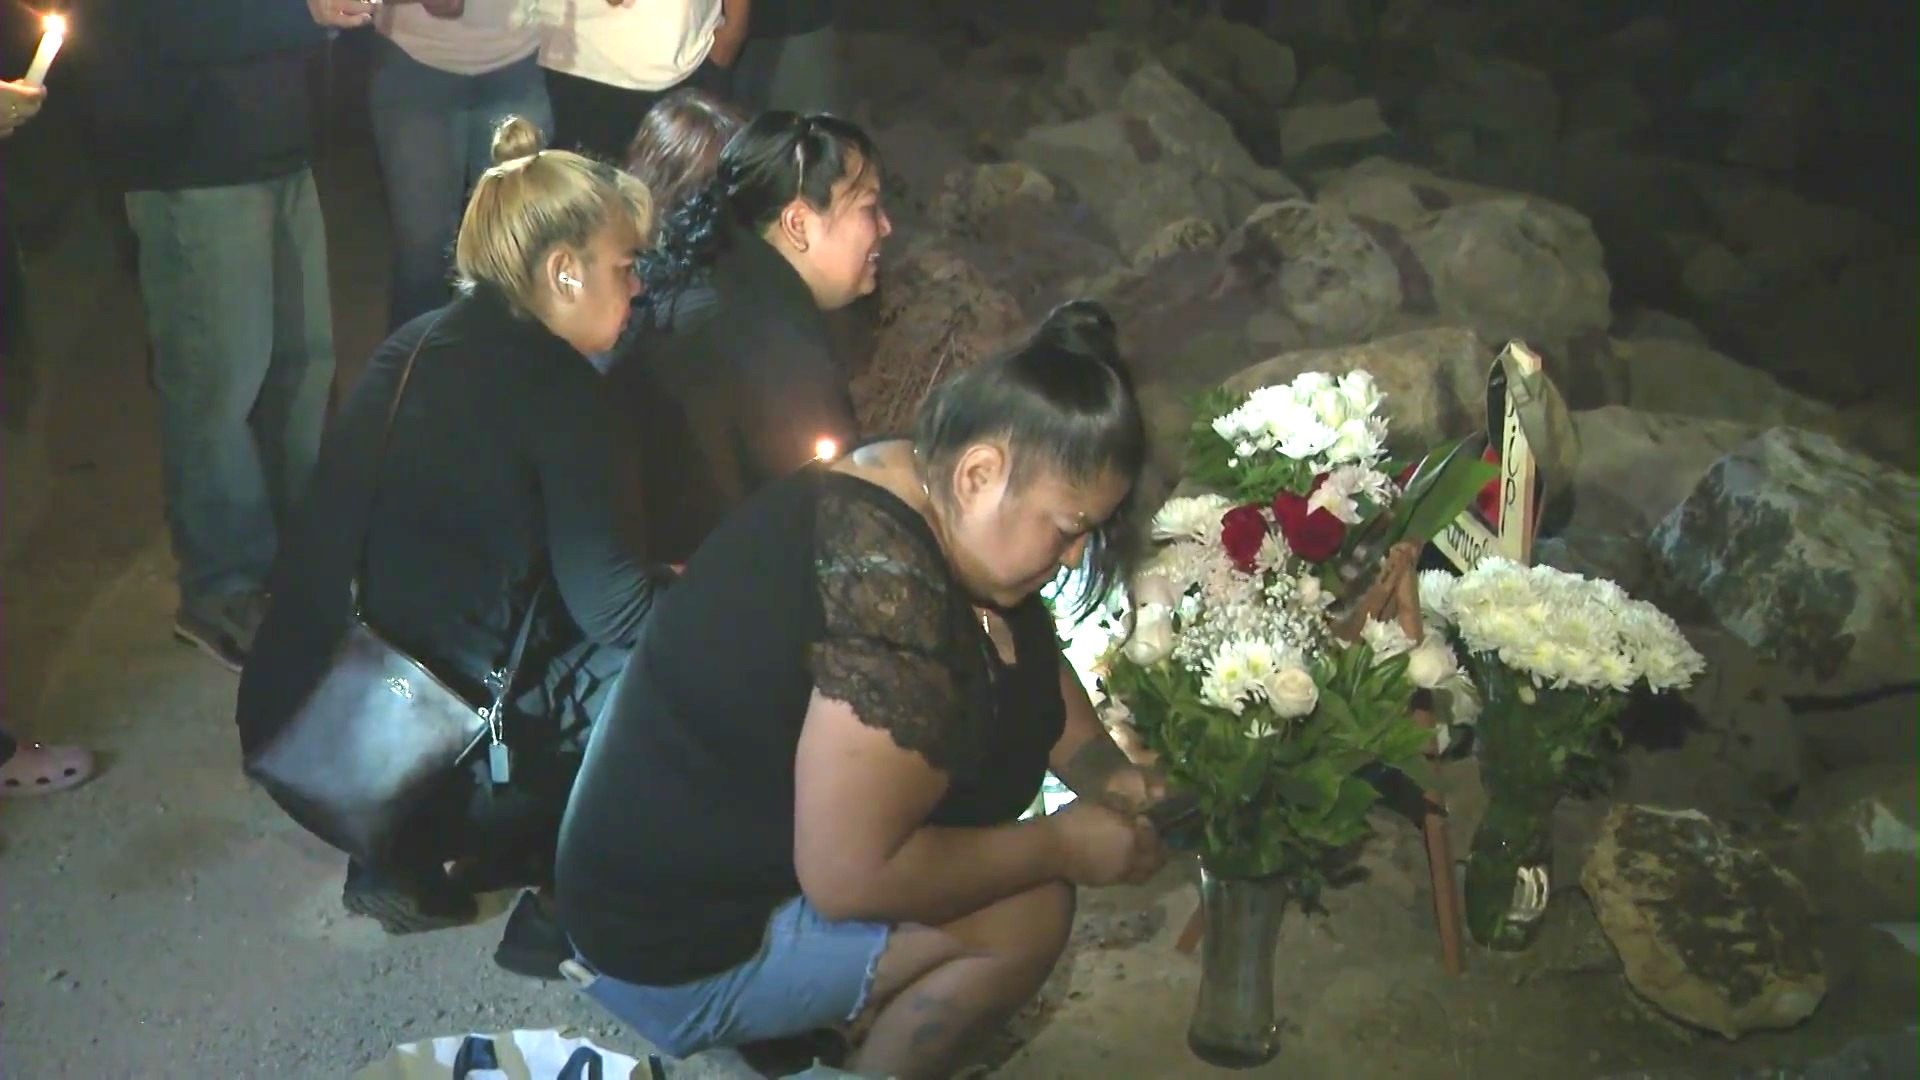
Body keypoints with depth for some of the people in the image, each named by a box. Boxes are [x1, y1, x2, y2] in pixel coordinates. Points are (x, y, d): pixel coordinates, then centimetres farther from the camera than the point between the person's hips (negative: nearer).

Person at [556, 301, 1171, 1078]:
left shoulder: (917, 489, -3)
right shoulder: (889, 595, -32)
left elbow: (1032, 663, 14)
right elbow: (852, 876, -31)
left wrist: (1112, 780, -1)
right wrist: (1064, 847, -20)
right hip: (682, 948, -10)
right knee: (1026, 914, -18)